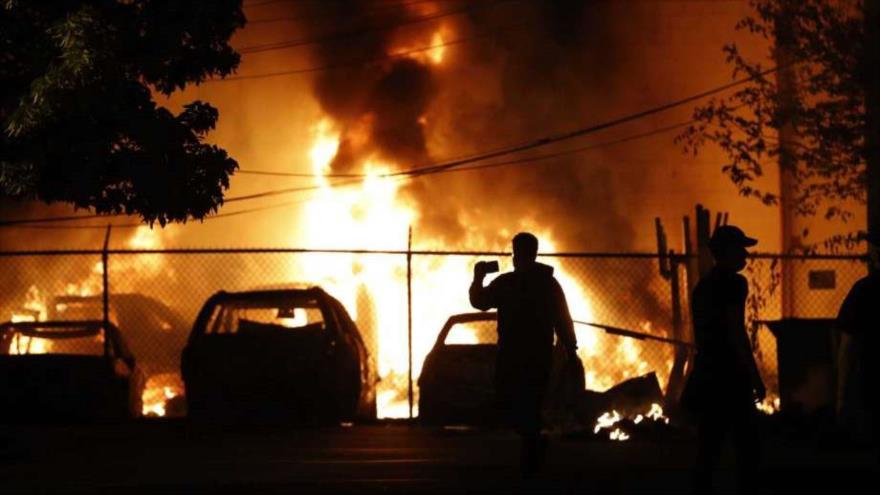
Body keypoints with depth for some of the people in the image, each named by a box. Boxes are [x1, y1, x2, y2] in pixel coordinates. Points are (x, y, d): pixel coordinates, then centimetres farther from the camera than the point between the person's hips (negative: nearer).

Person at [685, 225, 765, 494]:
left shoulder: (703, 286, 14)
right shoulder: (733, 283, -11)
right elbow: (736, 334, -16)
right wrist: (756, 378, -14)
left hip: (706, 375, 8)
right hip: (729, 377, -8)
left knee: (708, 450, 9)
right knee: (748, 449, -4)